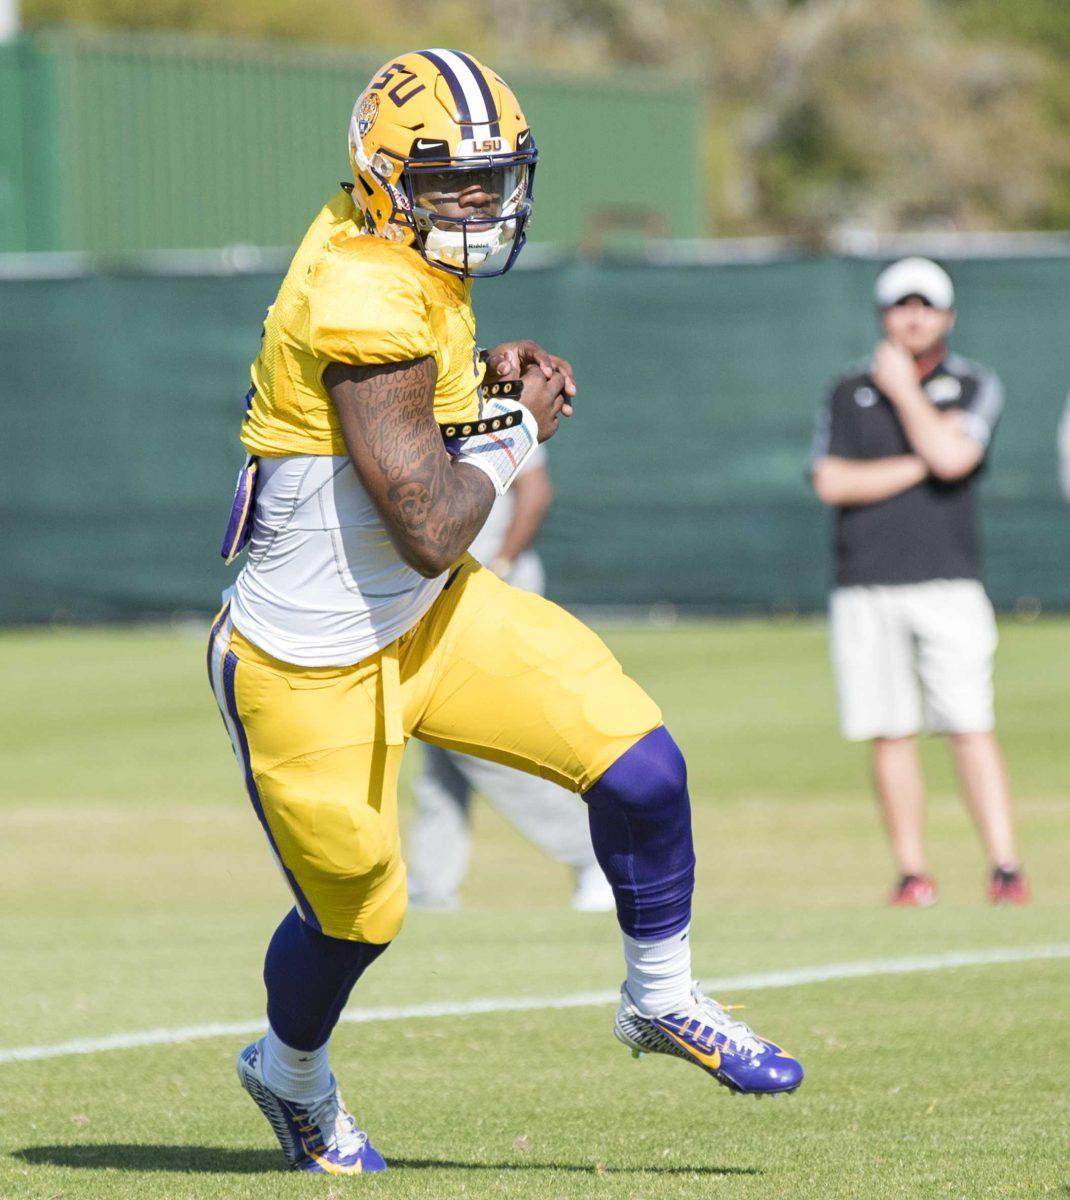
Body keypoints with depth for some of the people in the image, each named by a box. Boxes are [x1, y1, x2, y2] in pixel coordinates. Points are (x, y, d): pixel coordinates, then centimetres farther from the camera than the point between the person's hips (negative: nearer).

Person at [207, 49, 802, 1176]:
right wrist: (520, 427, -11)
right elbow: (429, 528, -29)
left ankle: (661, 999, 18)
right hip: (311, 662, -8)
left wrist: (483, 372, 2)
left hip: (428, 615, 8)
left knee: (638, 763, -5)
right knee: (354, 915, 11)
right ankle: (291, 1075, 43)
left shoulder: (411, 259, -1)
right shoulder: (369, 301, -29)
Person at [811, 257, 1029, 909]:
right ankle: (912, 872, 6)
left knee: (971, 727, -10)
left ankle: (1006, 868, -12)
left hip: (949, 583, -2)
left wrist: (903, 389, -2)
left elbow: (952, 457, -11)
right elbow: (832, 483, -1)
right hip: (867, 587, 2)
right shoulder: (850, 393, 12)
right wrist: (923, 461, -6)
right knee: (892, 734, 1)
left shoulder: (976, 387, 8)